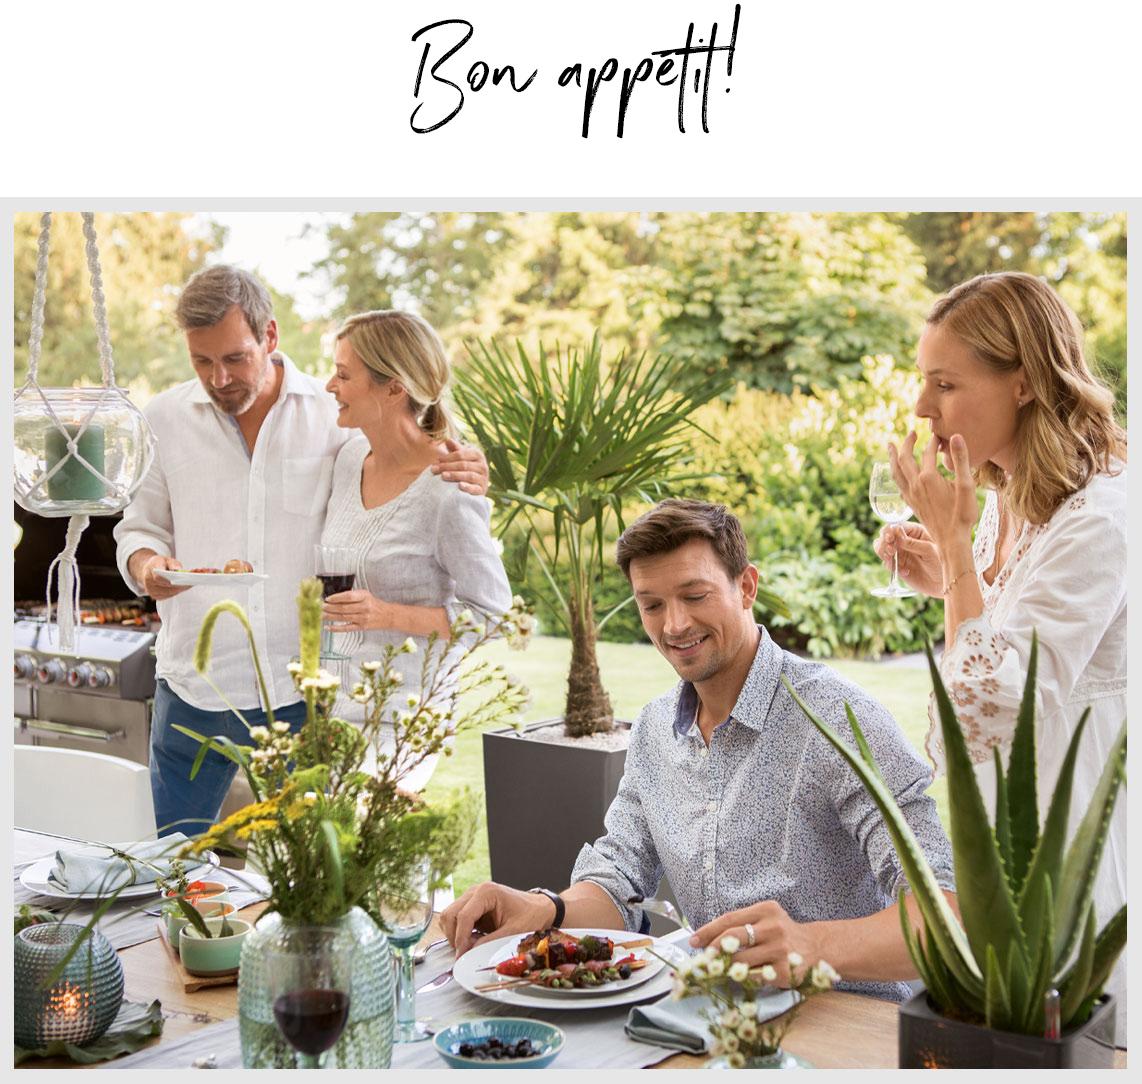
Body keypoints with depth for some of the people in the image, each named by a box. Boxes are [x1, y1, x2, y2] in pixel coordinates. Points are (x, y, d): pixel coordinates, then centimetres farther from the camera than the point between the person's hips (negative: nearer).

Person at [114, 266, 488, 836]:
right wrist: (146, 564, -10)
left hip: (305, 687, -1)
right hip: (194, 688, 1)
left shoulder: (336, 415, 0)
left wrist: (466, 482, -12)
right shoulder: (164, 419, 4)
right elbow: (138, 527, 13)